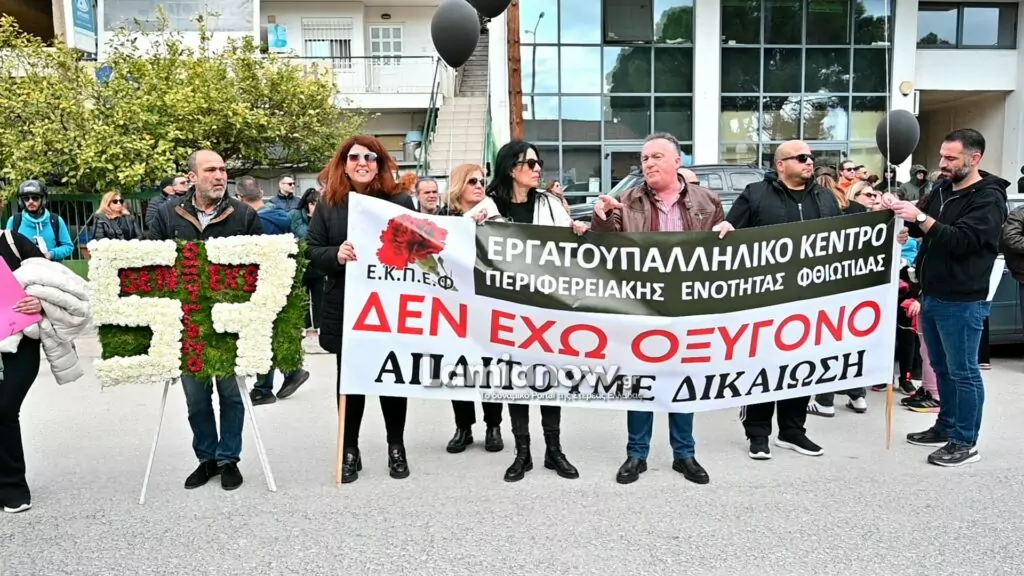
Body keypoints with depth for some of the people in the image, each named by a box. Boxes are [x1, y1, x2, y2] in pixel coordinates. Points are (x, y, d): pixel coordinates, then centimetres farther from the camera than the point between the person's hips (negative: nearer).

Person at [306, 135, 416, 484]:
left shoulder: (401, 201, 2)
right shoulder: (328, 204, 4)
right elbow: (312, 251, 1)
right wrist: (336, 255, -19)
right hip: (345, 309, 1)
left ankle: (397, 447, 27)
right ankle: (350, 451, 23)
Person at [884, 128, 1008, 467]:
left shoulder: (988, 198, -11)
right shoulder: (942, 189, 12)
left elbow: (962, 240, -24)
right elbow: (919, 230, 17)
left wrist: (920, 216, -30)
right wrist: (901, 210, -2)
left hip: (962, 302, -8)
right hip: (932, 295, 8)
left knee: (963, 371, 0)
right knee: (942, 368, 17)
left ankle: (965, 443, 9)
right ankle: (946, 427, 30)